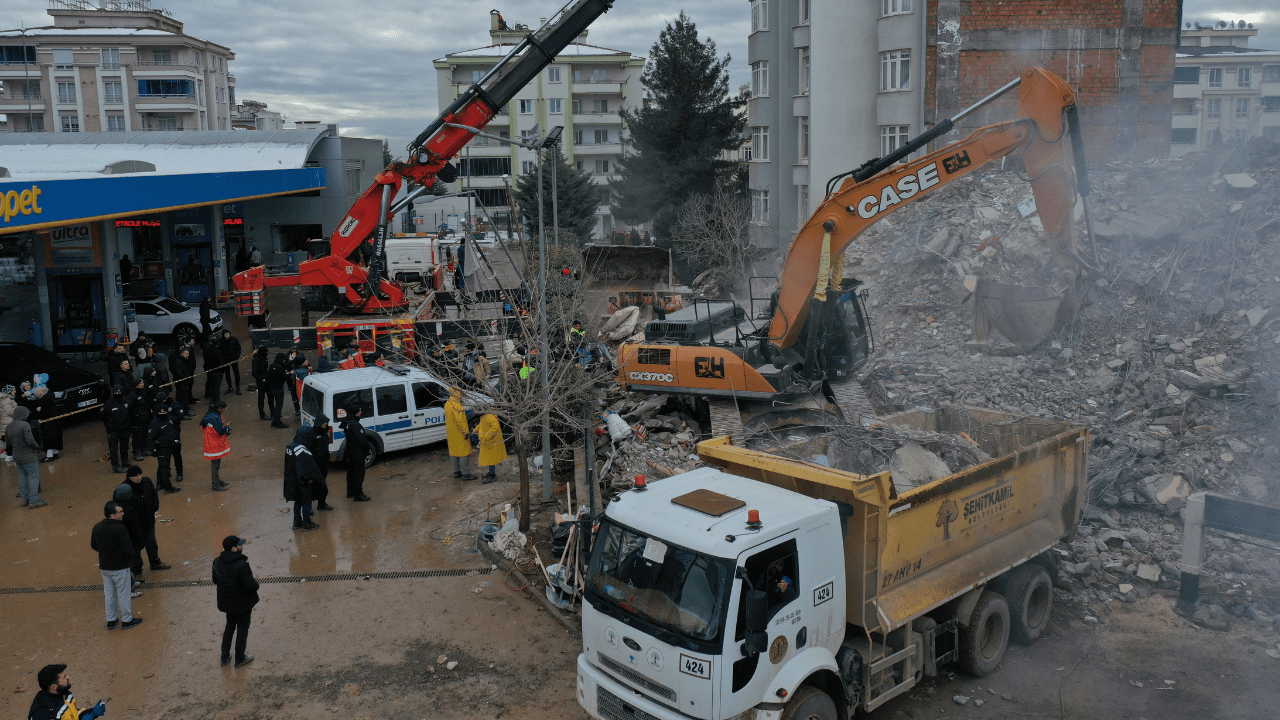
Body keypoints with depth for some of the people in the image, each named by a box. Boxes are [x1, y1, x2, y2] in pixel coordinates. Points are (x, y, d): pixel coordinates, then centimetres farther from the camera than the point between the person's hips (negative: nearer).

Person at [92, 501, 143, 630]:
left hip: (104, 566, 7)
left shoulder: (97, 528, -4)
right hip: (120, 567, -6)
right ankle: (126, 620, 21)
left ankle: (111, 620, 31)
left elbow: (93, 545, 10)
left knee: (109, 594, 20)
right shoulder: (119, 529, -26)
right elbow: (128, 549, -27)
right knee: (124, 594, 9)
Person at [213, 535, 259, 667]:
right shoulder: (241, 565, -30)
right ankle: (240, 659, 25)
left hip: (226, 601, 6)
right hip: (242, 604, -6)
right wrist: (256, 583, -7)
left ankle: (225, 656, 34)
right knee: (242, 629, 12)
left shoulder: (217, 562, -7)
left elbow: (215, 580, 8)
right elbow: (250, 586, -27)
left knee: (230, 626, 26)